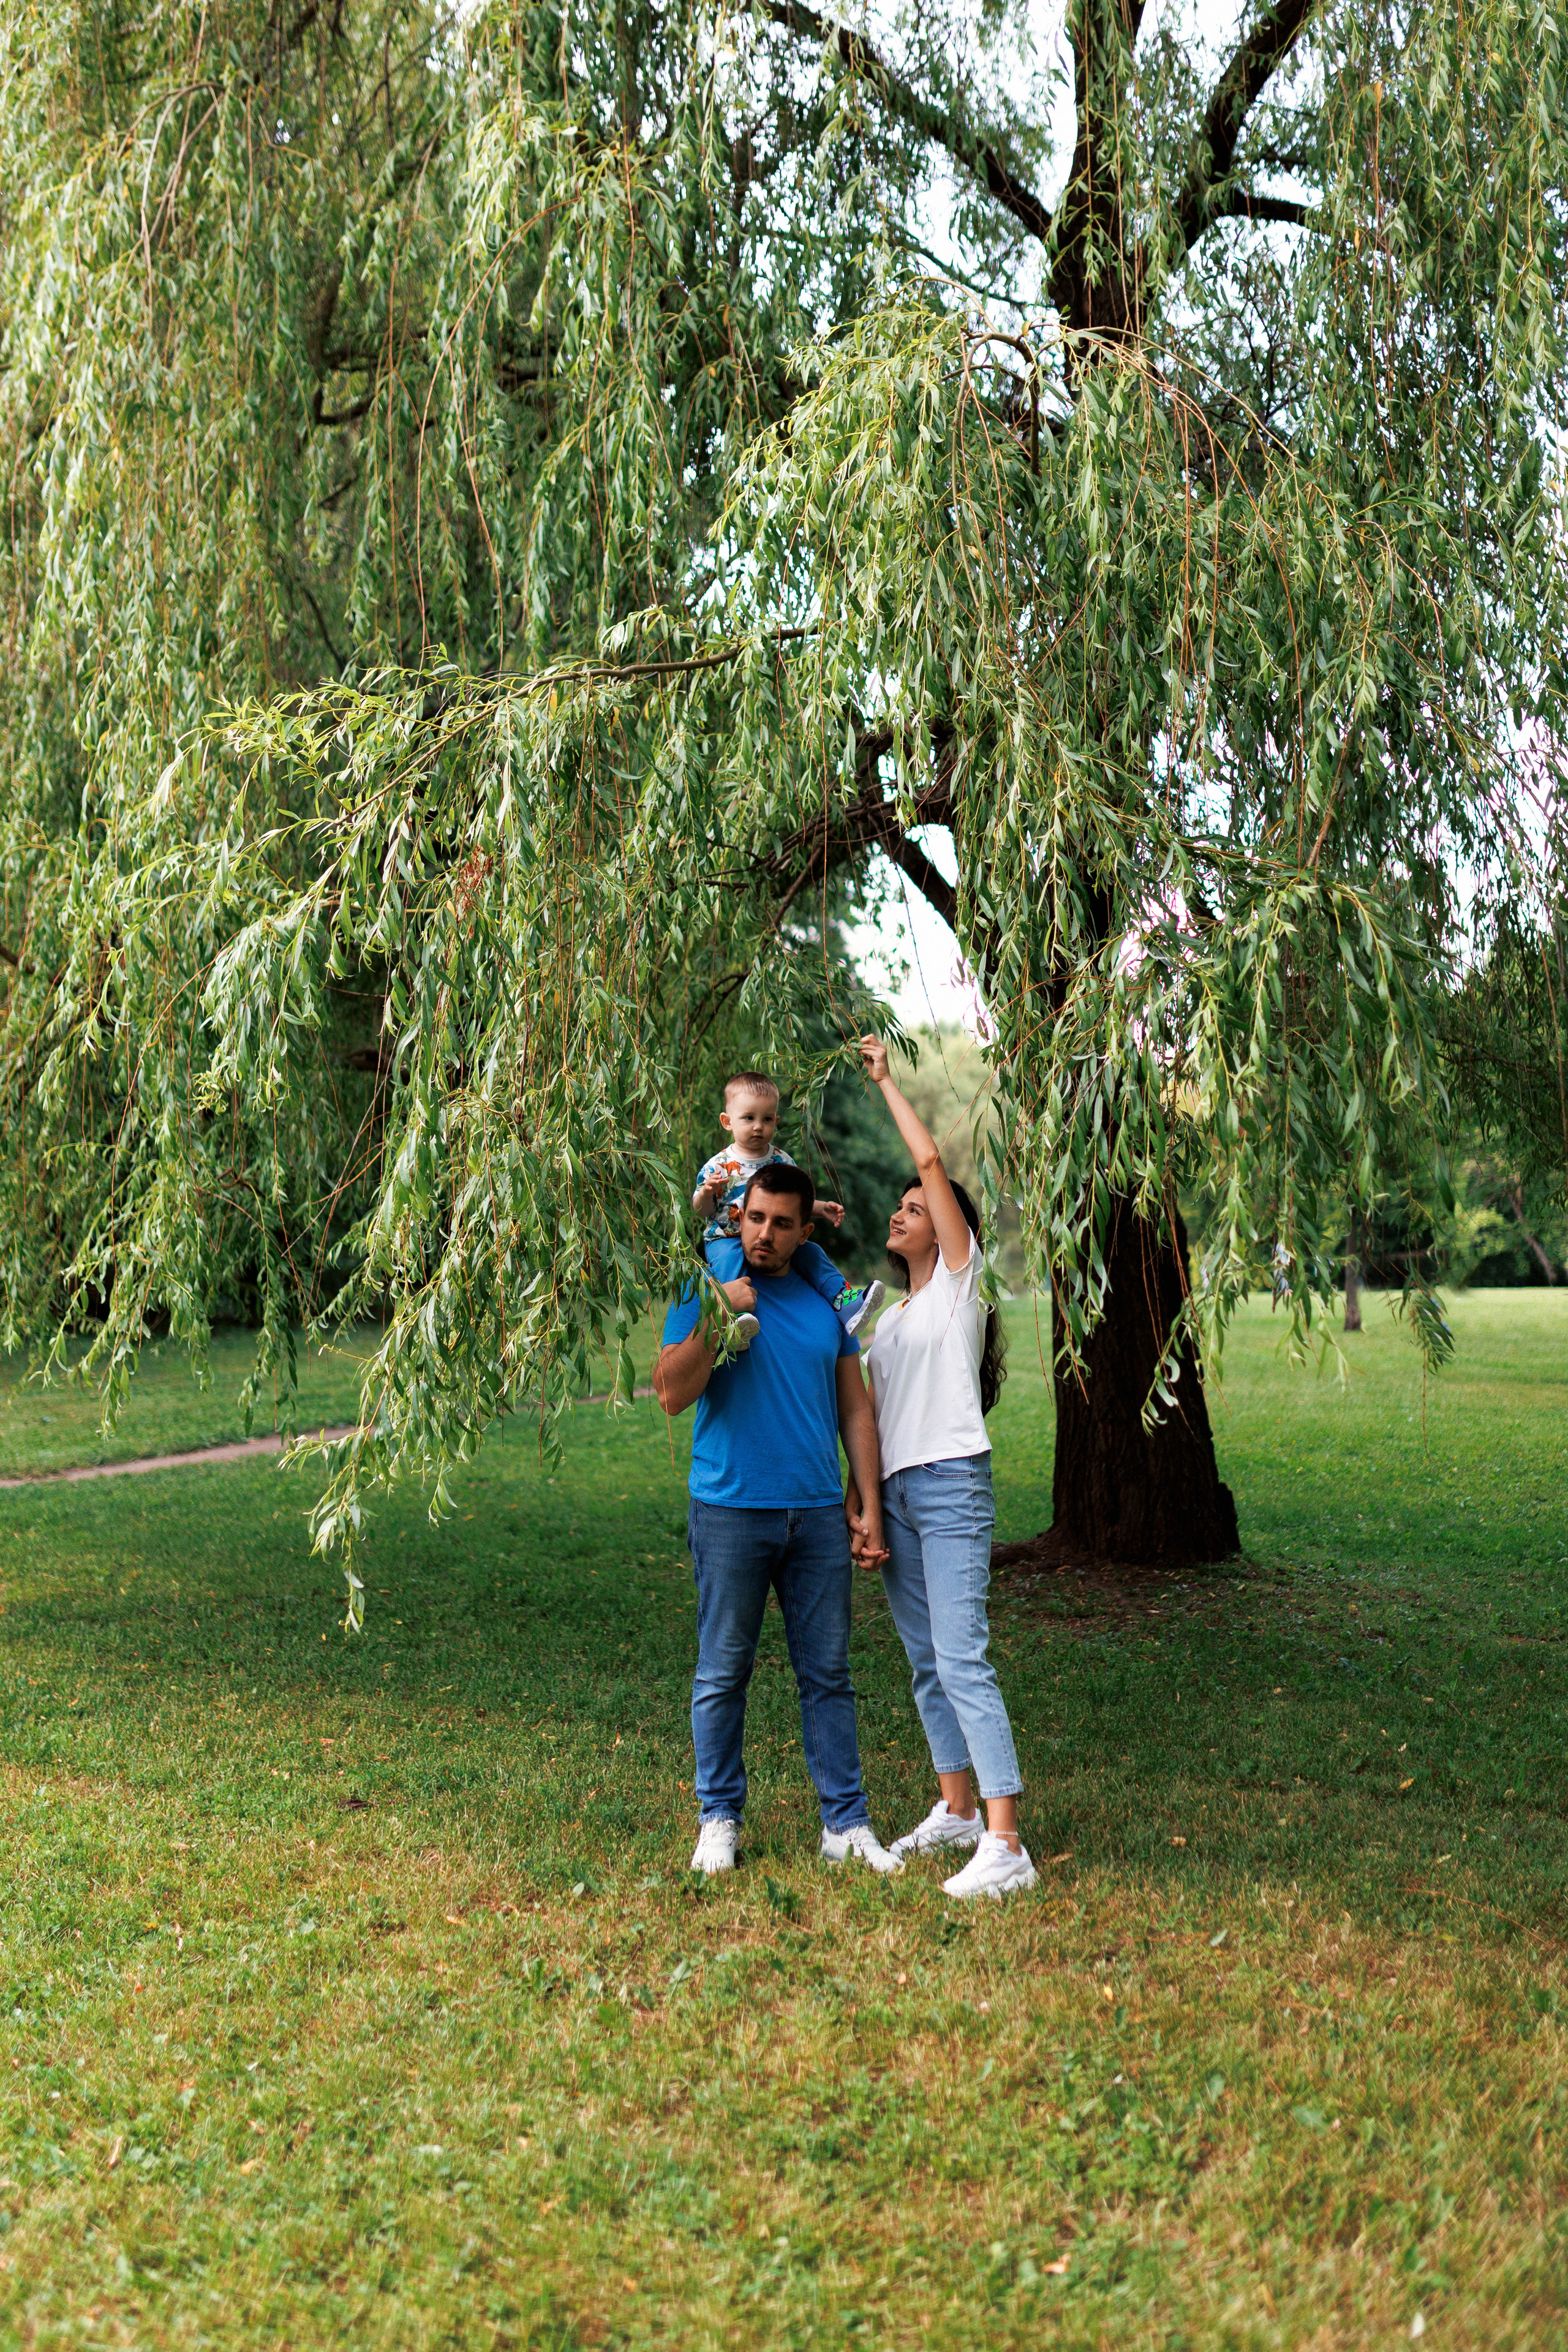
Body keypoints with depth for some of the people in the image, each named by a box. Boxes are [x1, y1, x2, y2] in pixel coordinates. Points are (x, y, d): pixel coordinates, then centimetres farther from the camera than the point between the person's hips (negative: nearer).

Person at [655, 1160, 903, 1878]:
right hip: (730, 1514, -3)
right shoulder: (706, 1293, 1)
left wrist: (870, 1507, 7)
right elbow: (672, 1394, -9)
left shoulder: (825, 1303, 10)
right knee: (723, 1675, 5)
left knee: (827, 1674, 7)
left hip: (818, 1515, 3)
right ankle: (719, 1819, 17)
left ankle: (846, 1822, 13)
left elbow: (855, 1410, 13)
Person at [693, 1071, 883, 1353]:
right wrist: (707, 1192, -23)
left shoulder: (783, 1162, 10)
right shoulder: (718, 1167, -3)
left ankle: (846, 1304, -18)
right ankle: (732, 1322, -52)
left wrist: (821, 1209, 4)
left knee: (810, 1252, -15)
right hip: (727, 1238, -4)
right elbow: (701, 1210, -2)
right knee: (729, 1259, -35)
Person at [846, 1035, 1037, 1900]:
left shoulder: (962, 1280, 2)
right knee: (926, 1664, 11)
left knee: (963, 1661, -15)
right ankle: (957, 1811, 22)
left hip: (952, 1485, -8)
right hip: (895, 1494, 8)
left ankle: (1004, 1845, -17)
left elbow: (931, 1160, -4)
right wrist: (857, 1504, 7)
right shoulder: (888, 1319, 22)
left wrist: (884, 1080, 4)